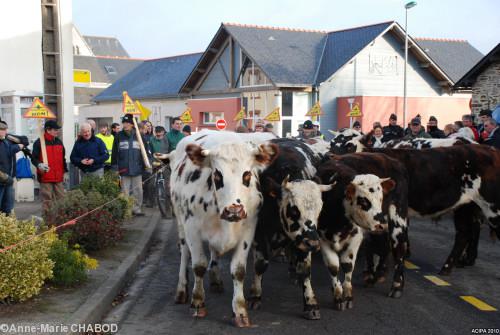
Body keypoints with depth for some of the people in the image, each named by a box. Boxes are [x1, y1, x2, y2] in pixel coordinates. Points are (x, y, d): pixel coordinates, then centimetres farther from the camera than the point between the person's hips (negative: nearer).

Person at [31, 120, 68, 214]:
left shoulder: (59, 142, 13)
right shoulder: (39, 142, -6)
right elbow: (34, 158, -5)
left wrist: (65, 171, 17)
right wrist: (39, 165, -24)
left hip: (59, 177, 6)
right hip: (45, 177, -5)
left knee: (61, 198, 8)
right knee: (47, 199, -1)